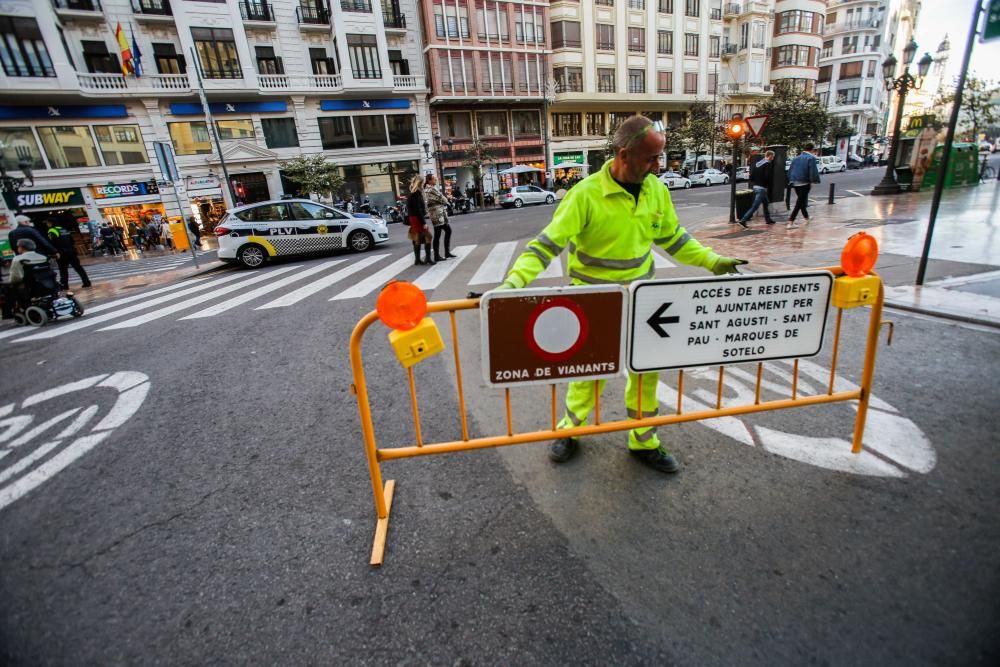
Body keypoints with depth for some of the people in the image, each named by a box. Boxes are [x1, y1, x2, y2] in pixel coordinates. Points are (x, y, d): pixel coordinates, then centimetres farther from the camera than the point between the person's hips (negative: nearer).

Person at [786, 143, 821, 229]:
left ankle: (806, 217, 40)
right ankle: (790, 222, -17)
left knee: (801, 200, 22)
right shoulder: (811, 158, -11)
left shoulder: (796, 158, 11)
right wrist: (813, 180, -6)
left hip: (795, 183, 7)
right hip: (805, 183, -7)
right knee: (799, 203, -8)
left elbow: (790, 170, 13)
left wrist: (791, 180, 19)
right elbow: (813, 171, -17)